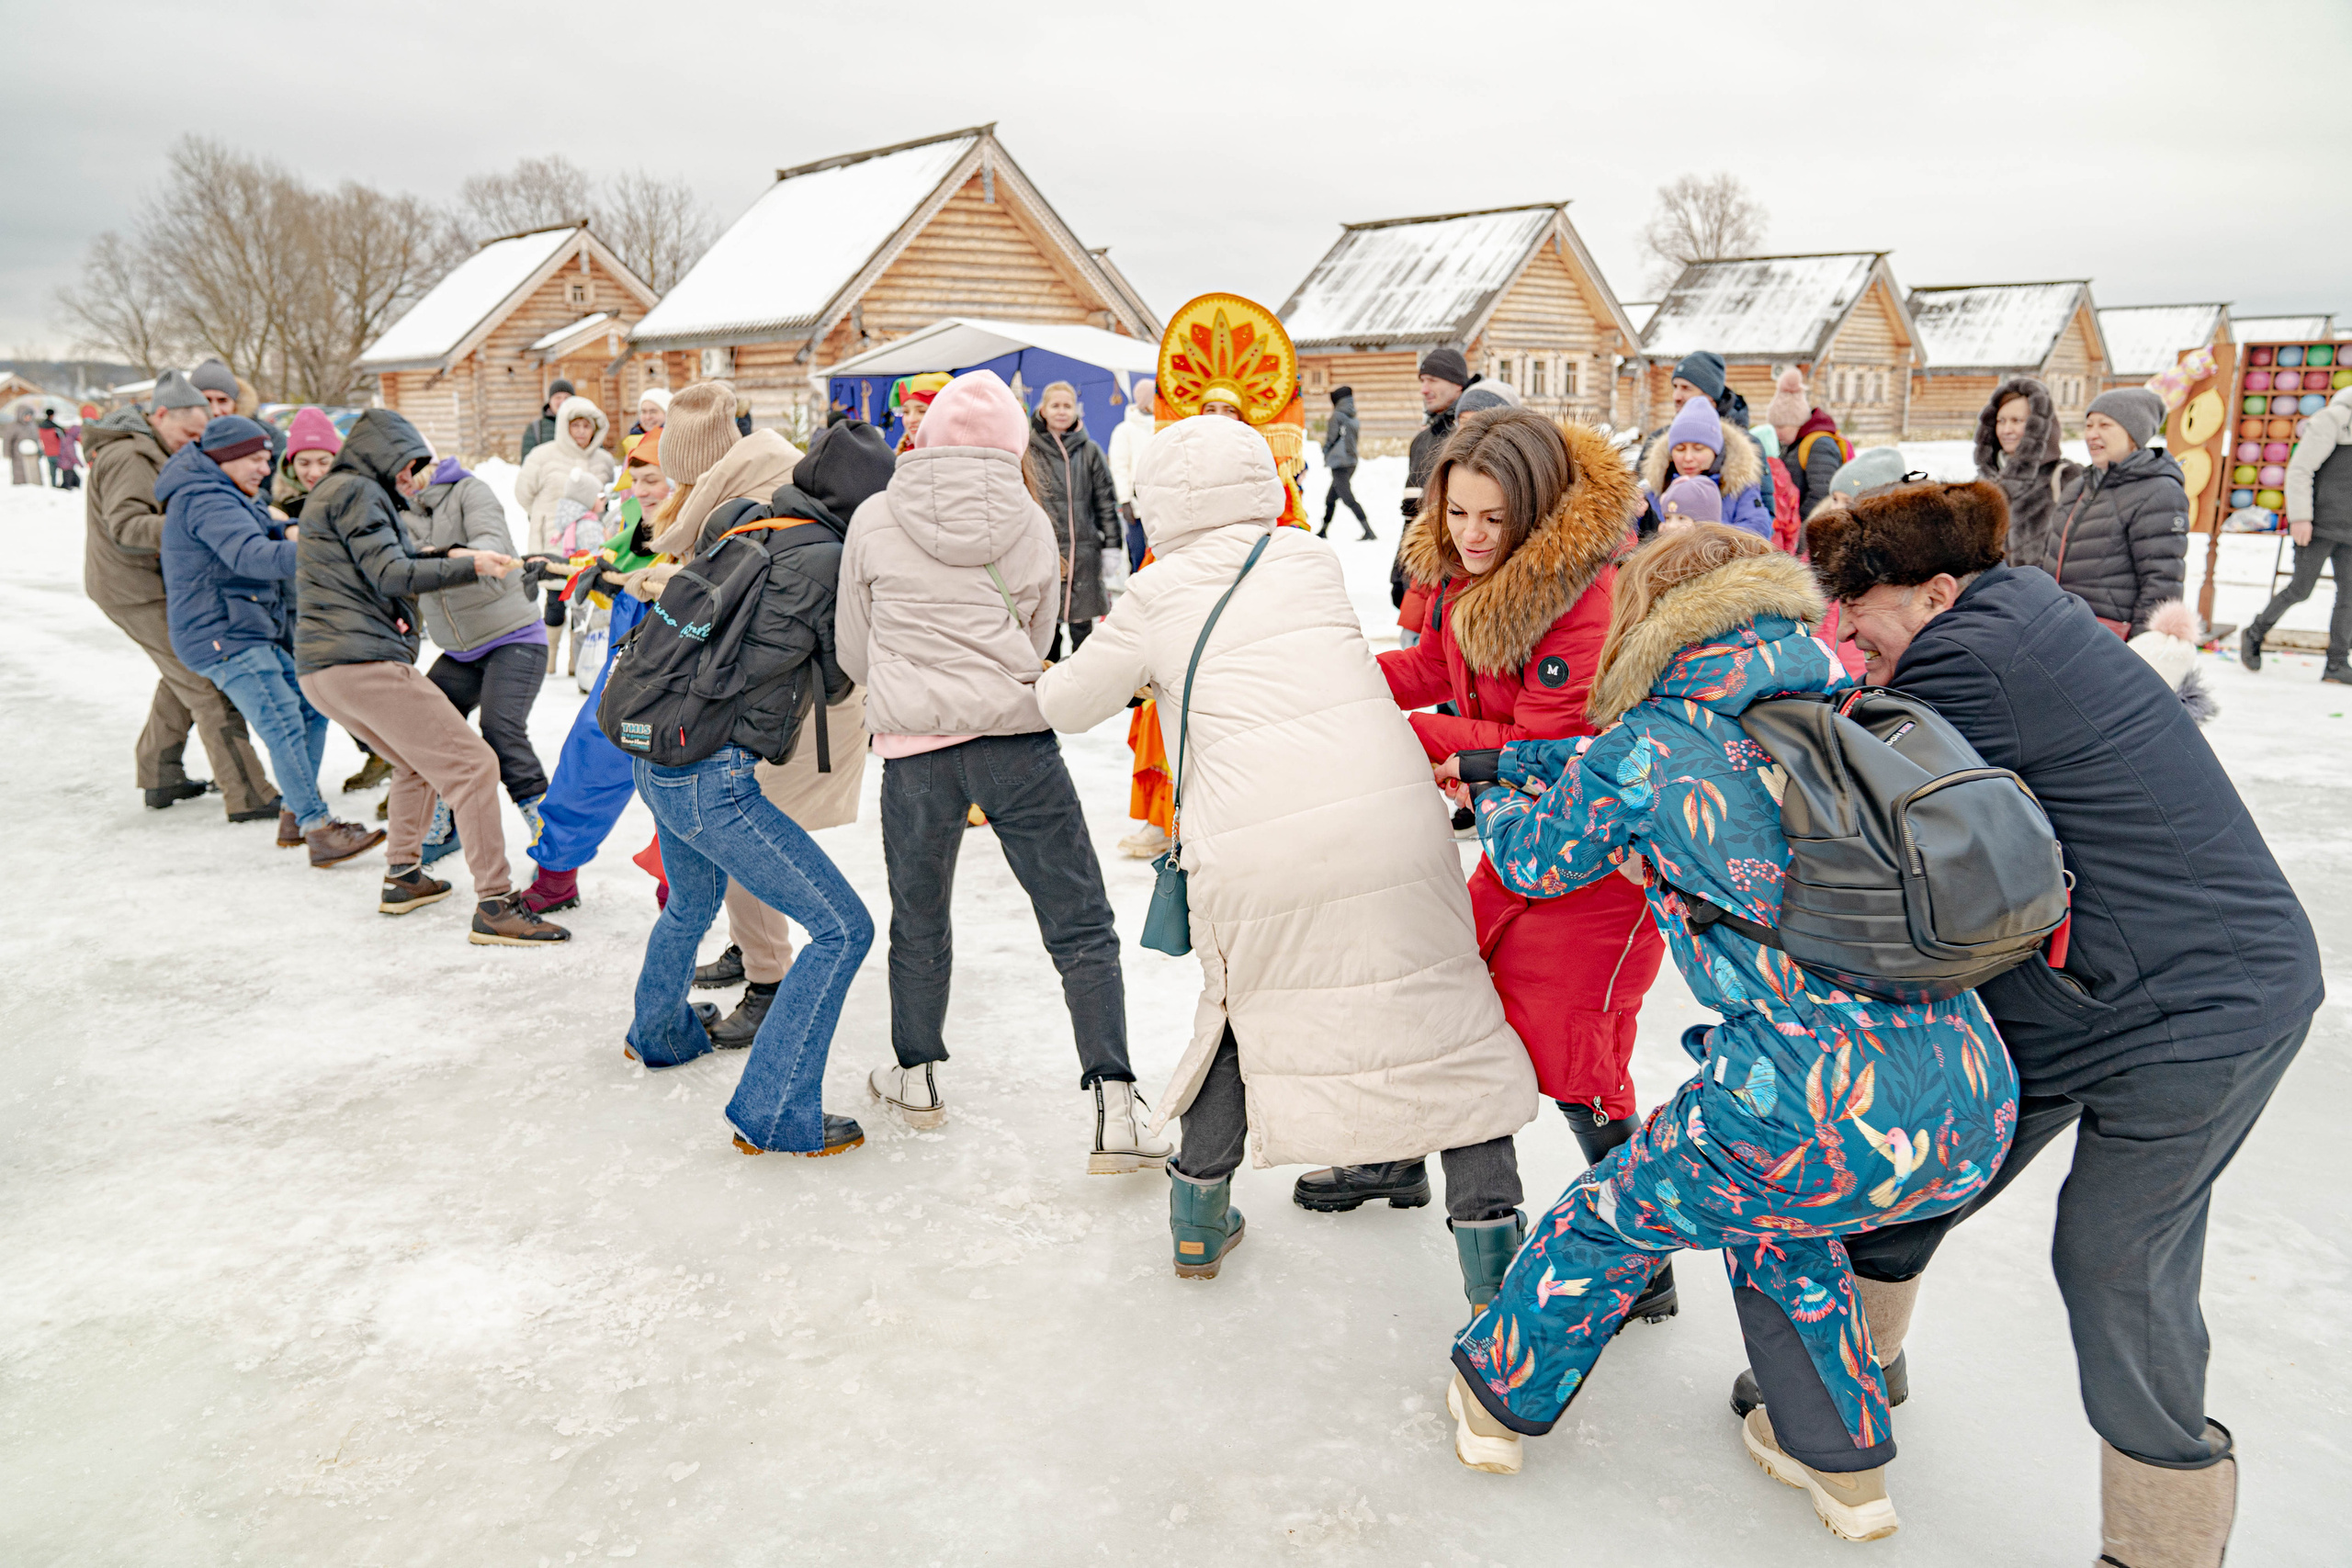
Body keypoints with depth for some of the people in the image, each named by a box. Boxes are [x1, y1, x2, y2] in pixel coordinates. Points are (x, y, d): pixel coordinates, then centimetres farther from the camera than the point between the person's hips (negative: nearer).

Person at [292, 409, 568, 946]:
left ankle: (402, 878, 32)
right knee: (470, 764, -12)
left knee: (417, 764, 29)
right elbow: (392, 576, -13)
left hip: (321, 671, 11)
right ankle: (494, 907, -17)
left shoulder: (335, 492, 27)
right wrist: (470, 566, -11)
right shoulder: (355, 491, -4)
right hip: (364, 662, -11)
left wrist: (445, 557, 12)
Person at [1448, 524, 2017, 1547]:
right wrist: (1549, 765, 35)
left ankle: (1497, 1400, 43)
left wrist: (1499, 800, 39)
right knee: (1774, 1216, 35)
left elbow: (1536, 861, 17)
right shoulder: (1838, 708, 15)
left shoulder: (1642, 746, -1)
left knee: (1612, 1219, 21)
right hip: (1977, 1115, 6)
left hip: (1822, 1124, -6)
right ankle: (1843, 1461, 44)